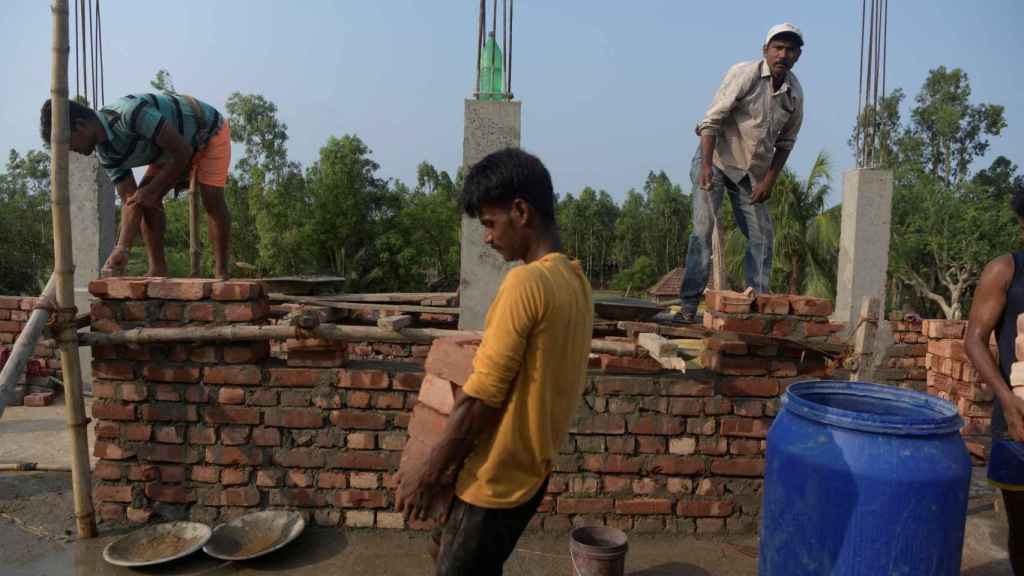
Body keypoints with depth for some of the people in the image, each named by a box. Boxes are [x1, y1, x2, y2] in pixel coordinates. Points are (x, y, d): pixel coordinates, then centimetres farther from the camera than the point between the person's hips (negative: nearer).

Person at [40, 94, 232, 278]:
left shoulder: (131, 112, -36)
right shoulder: (106, 153, -10)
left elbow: (182, 152, -33)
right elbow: (130, 201, -10)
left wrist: (153, 191, -22)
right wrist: (122, 249, -20)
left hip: (210, 131, -7)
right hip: (175, 147, 7)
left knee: (212, 197, -22)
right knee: (144, 198, -5)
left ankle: (221, 272, -15)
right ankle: (158, 269, 0)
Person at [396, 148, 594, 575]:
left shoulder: (526, 281, -23)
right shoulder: (575, 281, 4)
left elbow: (482, 396, -22)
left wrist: (428, 474, -12)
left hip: (495, 478, -8)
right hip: (529, 470, 9)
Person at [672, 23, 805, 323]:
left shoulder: (796, 94, 1)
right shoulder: (744, 74, -15)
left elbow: (786, 141, 10)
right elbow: (712, 120, -18)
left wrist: (769, 180, -1)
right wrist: (706, 165, -28)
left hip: (753, 171, 6)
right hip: (716, 160, -5)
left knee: (762, 236, 2)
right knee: (704, 228, -16)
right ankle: (688, 305, -14)